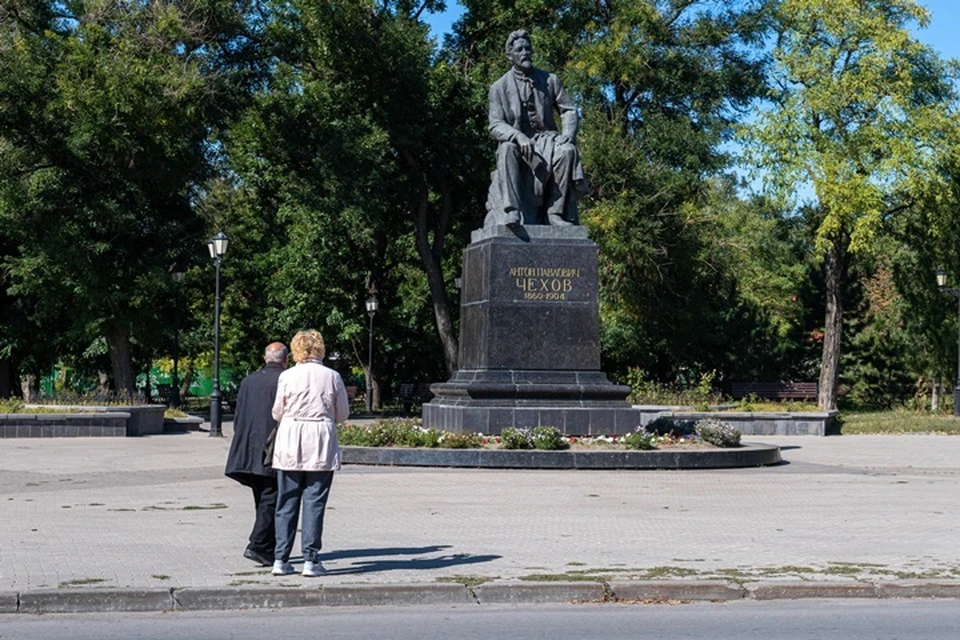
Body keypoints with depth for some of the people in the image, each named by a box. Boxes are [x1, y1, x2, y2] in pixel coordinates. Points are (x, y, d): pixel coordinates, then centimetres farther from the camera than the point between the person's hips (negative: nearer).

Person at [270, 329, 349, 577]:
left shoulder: (287, 377, -2)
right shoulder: (332, 377, -1)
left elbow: (277, 413, 5)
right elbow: (343, 414, 7)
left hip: (290, 445, 1)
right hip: (321, 445, 0)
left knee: (287, 502, 8)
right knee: (314, 502, 3)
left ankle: (281, 559, 9)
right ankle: (311, 560, 0)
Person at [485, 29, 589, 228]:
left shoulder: (550, 80, 10)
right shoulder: (499, 88, 4)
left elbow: (569, 111, 8)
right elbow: (495, 125, -6)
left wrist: (568, 133, -15)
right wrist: (519, 137, -27)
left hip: (546, 139, 2)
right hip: (517, 142, -1)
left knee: (567, 150, -32)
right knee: (507, 148, -37)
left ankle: (557, 211, -30)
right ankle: (511, 211, -45)